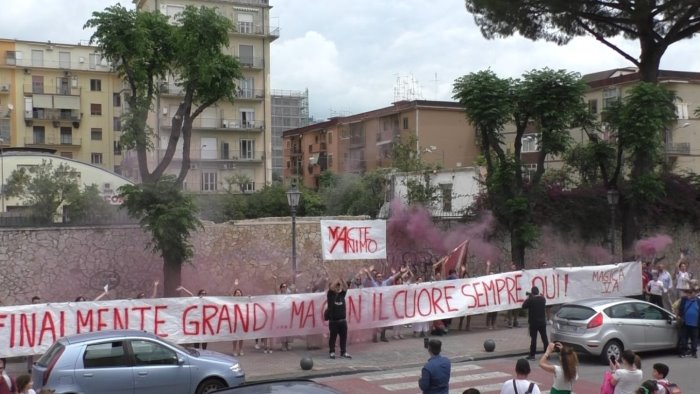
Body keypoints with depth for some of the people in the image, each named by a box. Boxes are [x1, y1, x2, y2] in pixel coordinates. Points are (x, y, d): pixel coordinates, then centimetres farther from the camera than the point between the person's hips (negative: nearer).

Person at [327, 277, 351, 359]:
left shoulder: (342, 294, 9)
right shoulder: (330, 295, -1)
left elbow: (346, 287, -2)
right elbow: (331, 288, -17)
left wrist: (342, 280, -14)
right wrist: (337, 280, -14)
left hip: (342, 320, 4)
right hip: (333, 321, -4)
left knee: (344, 337, 7)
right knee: (333, 337, 4)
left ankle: (343, 352, 15)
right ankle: (332, 352, 13)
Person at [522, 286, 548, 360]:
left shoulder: (530, 300, -16)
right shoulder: (543, 299, 1)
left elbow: (524, 306, -6)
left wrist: (528, 298, 1)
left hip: (533, 323, -4)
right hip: (542, 322, 4)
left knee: (533, 339, -1)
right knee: (544, 338, 10)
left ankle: (532, 355, 2)